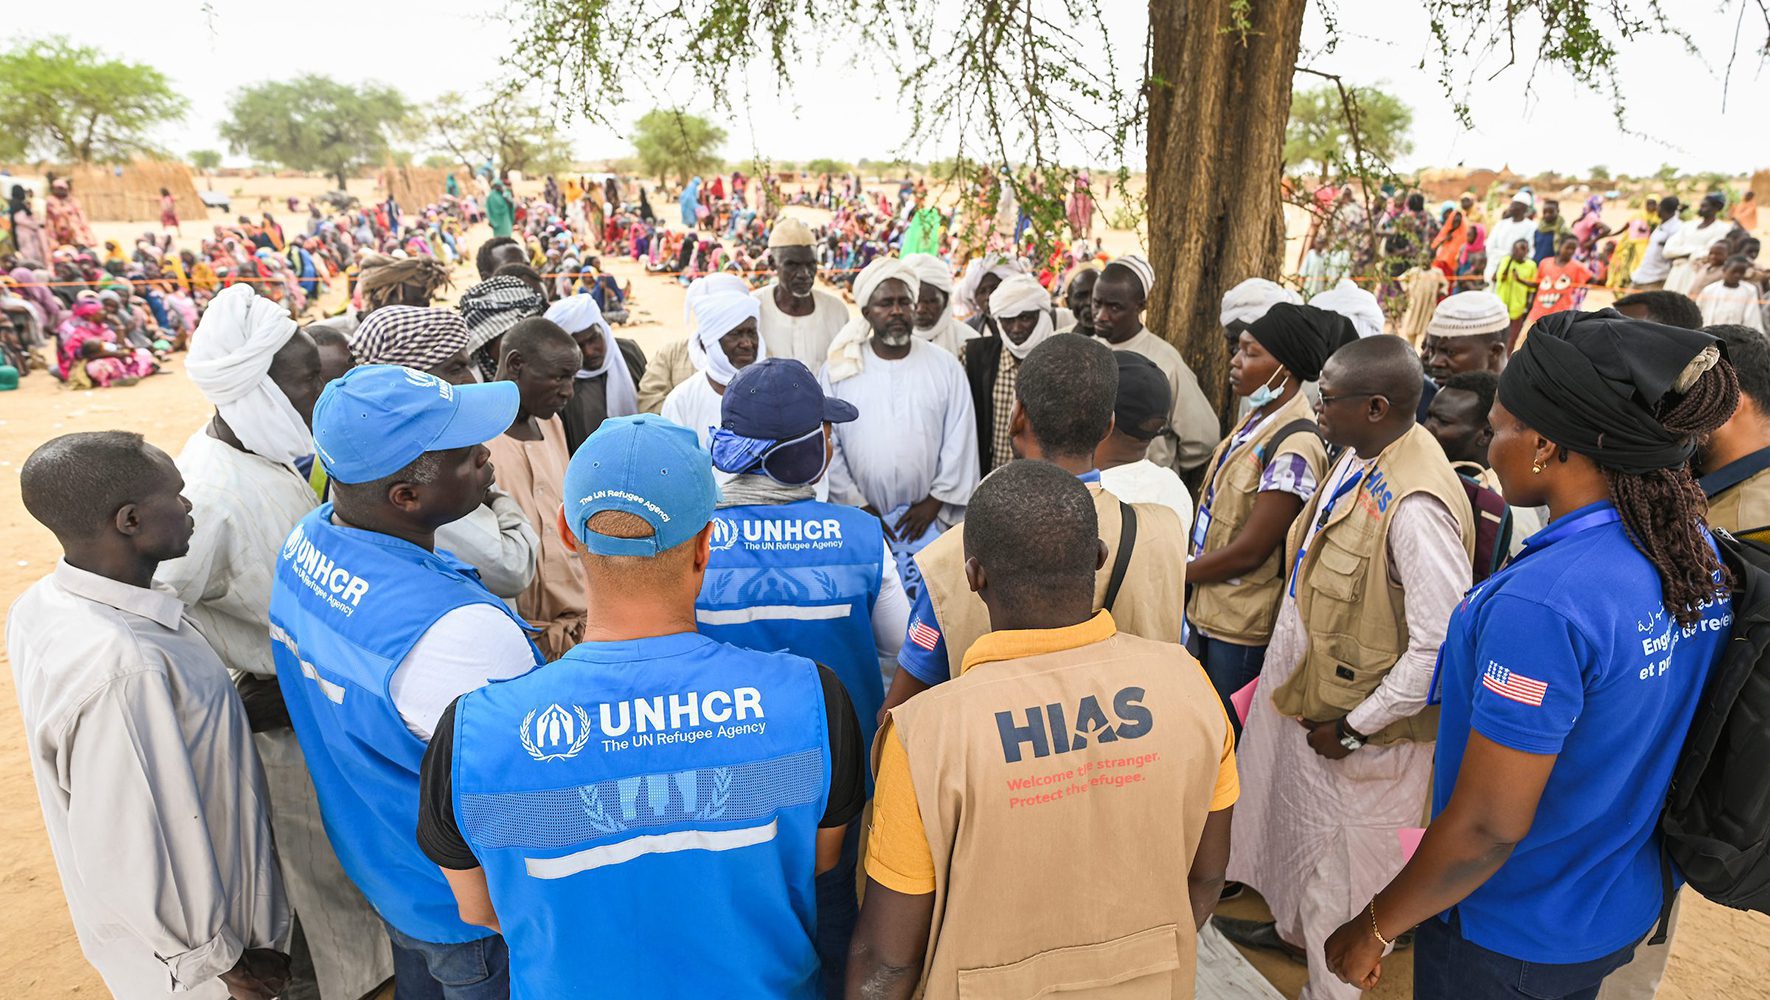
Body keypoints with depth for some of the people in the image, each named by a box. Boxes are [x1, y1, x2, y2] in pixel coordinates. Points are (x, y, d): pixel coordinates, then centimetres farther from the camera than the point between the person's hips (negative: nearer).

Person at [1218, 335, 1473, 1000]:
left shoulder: (1415, 505, -31)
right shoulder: (1358, 456, -4)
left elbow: (1440, 646, -30)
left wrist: (1354, 728, -19)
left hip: (1354, 727, -9)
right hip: (1303, 691, 9)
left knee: (1339, 871, 14)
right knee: (1296, 822, 30)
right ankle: (1292, 928, 56)